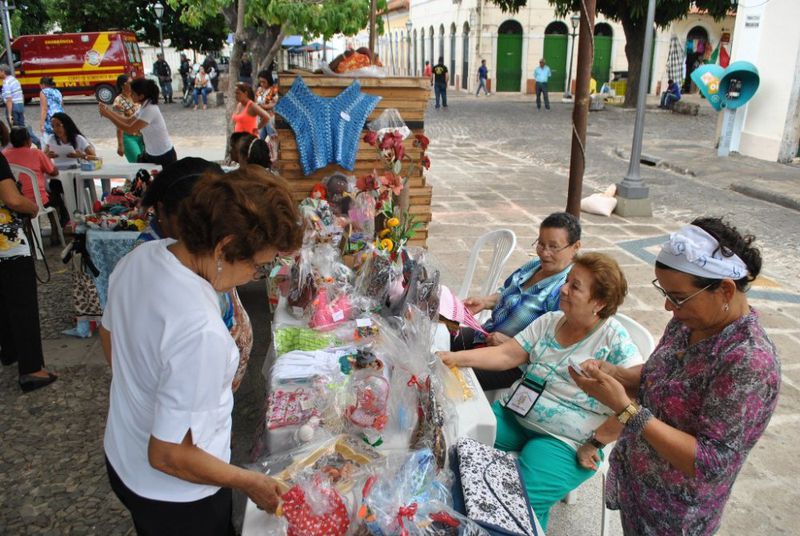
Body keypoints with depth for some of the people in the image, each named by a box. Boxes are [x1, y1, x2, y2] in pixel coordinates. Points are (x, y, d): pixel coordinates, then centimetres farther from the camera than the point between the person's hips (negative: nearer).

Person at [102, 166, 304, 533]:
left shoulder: (140, 255, -13)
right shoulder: (201, 330, -38)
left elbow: (109, 335, 6)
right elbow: (168, 456, -30)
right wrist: (251, 483, -16)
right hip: (175, 497, -7)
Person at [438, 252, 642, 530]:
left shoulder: (614, 340, -12)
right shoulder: (549, 321, 6)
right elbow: (506, 354, 3)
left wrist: (596, 443, -16)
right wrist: (456, 358, -9)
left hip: (563, 442, -6)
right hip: (513, 415, 6)